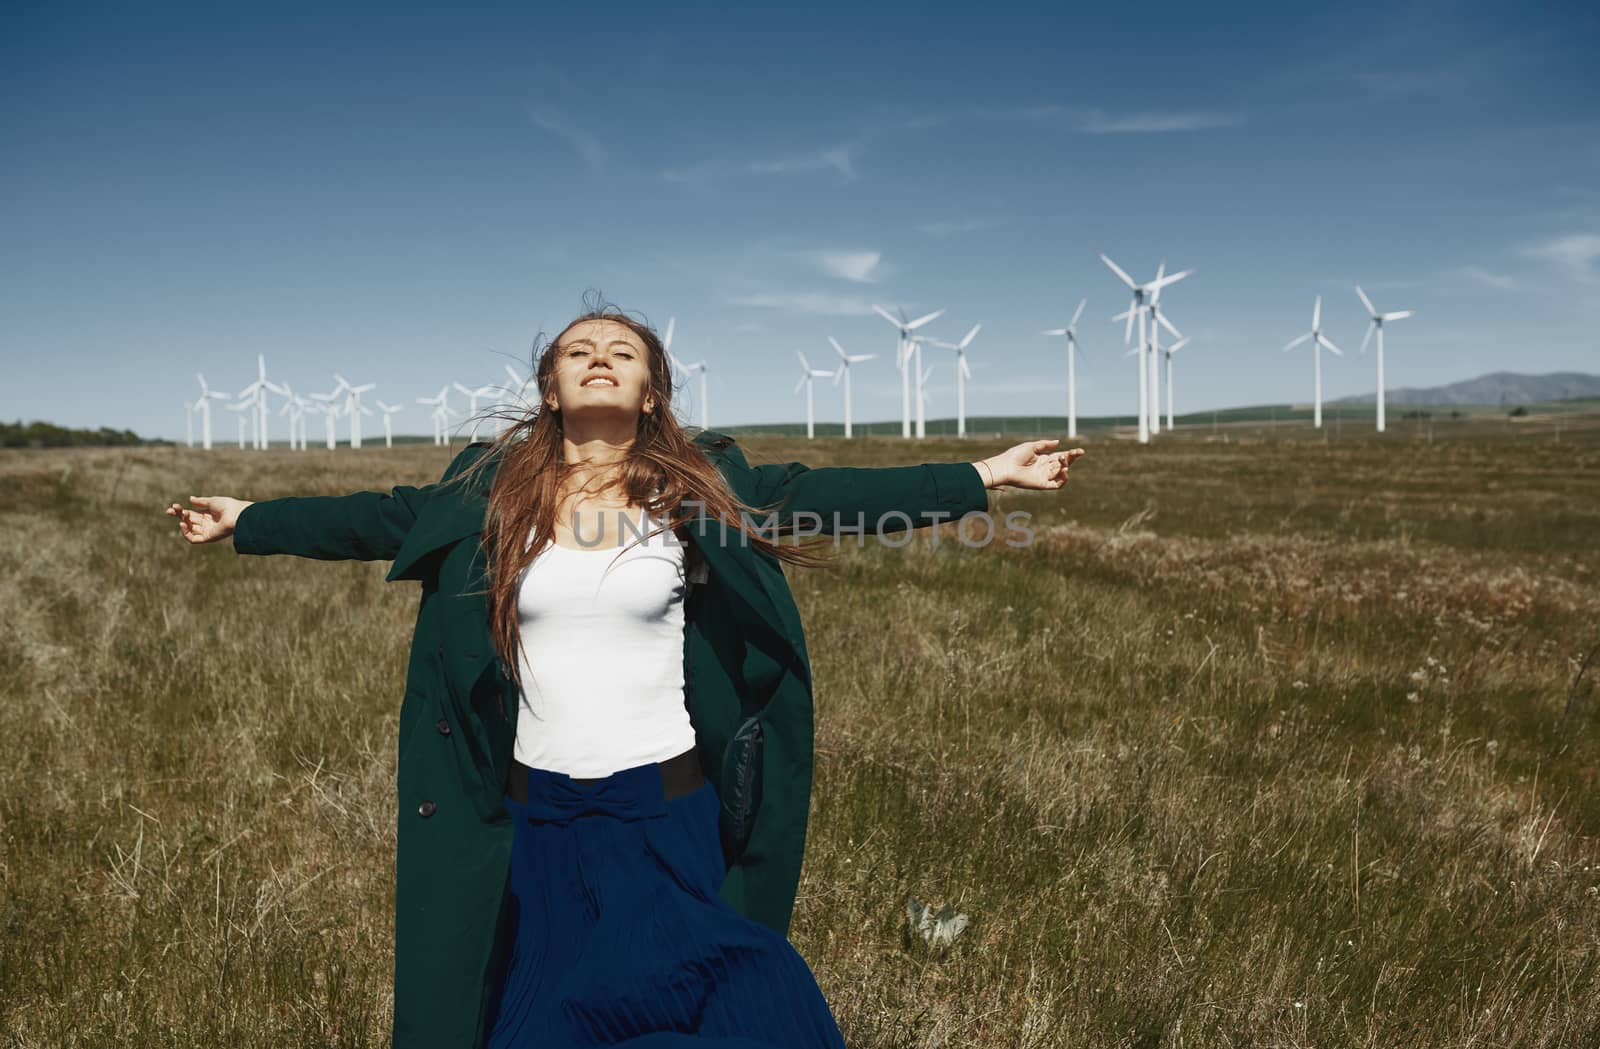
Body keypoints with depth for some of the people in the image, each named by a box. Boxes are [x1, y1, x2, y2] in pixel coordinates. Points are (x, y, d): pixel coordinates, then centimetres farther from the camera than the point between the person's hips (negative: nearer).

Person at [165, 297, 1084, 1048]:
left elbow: (822, 495, -3)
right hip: (535, 814, 2)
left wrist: (987, 476, -3)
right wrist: (247, 520, 16)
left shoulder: (699, 485, -3)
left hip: (668, 811, -1)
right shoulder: (488, 490, 1)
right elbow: (381, 519, 11)